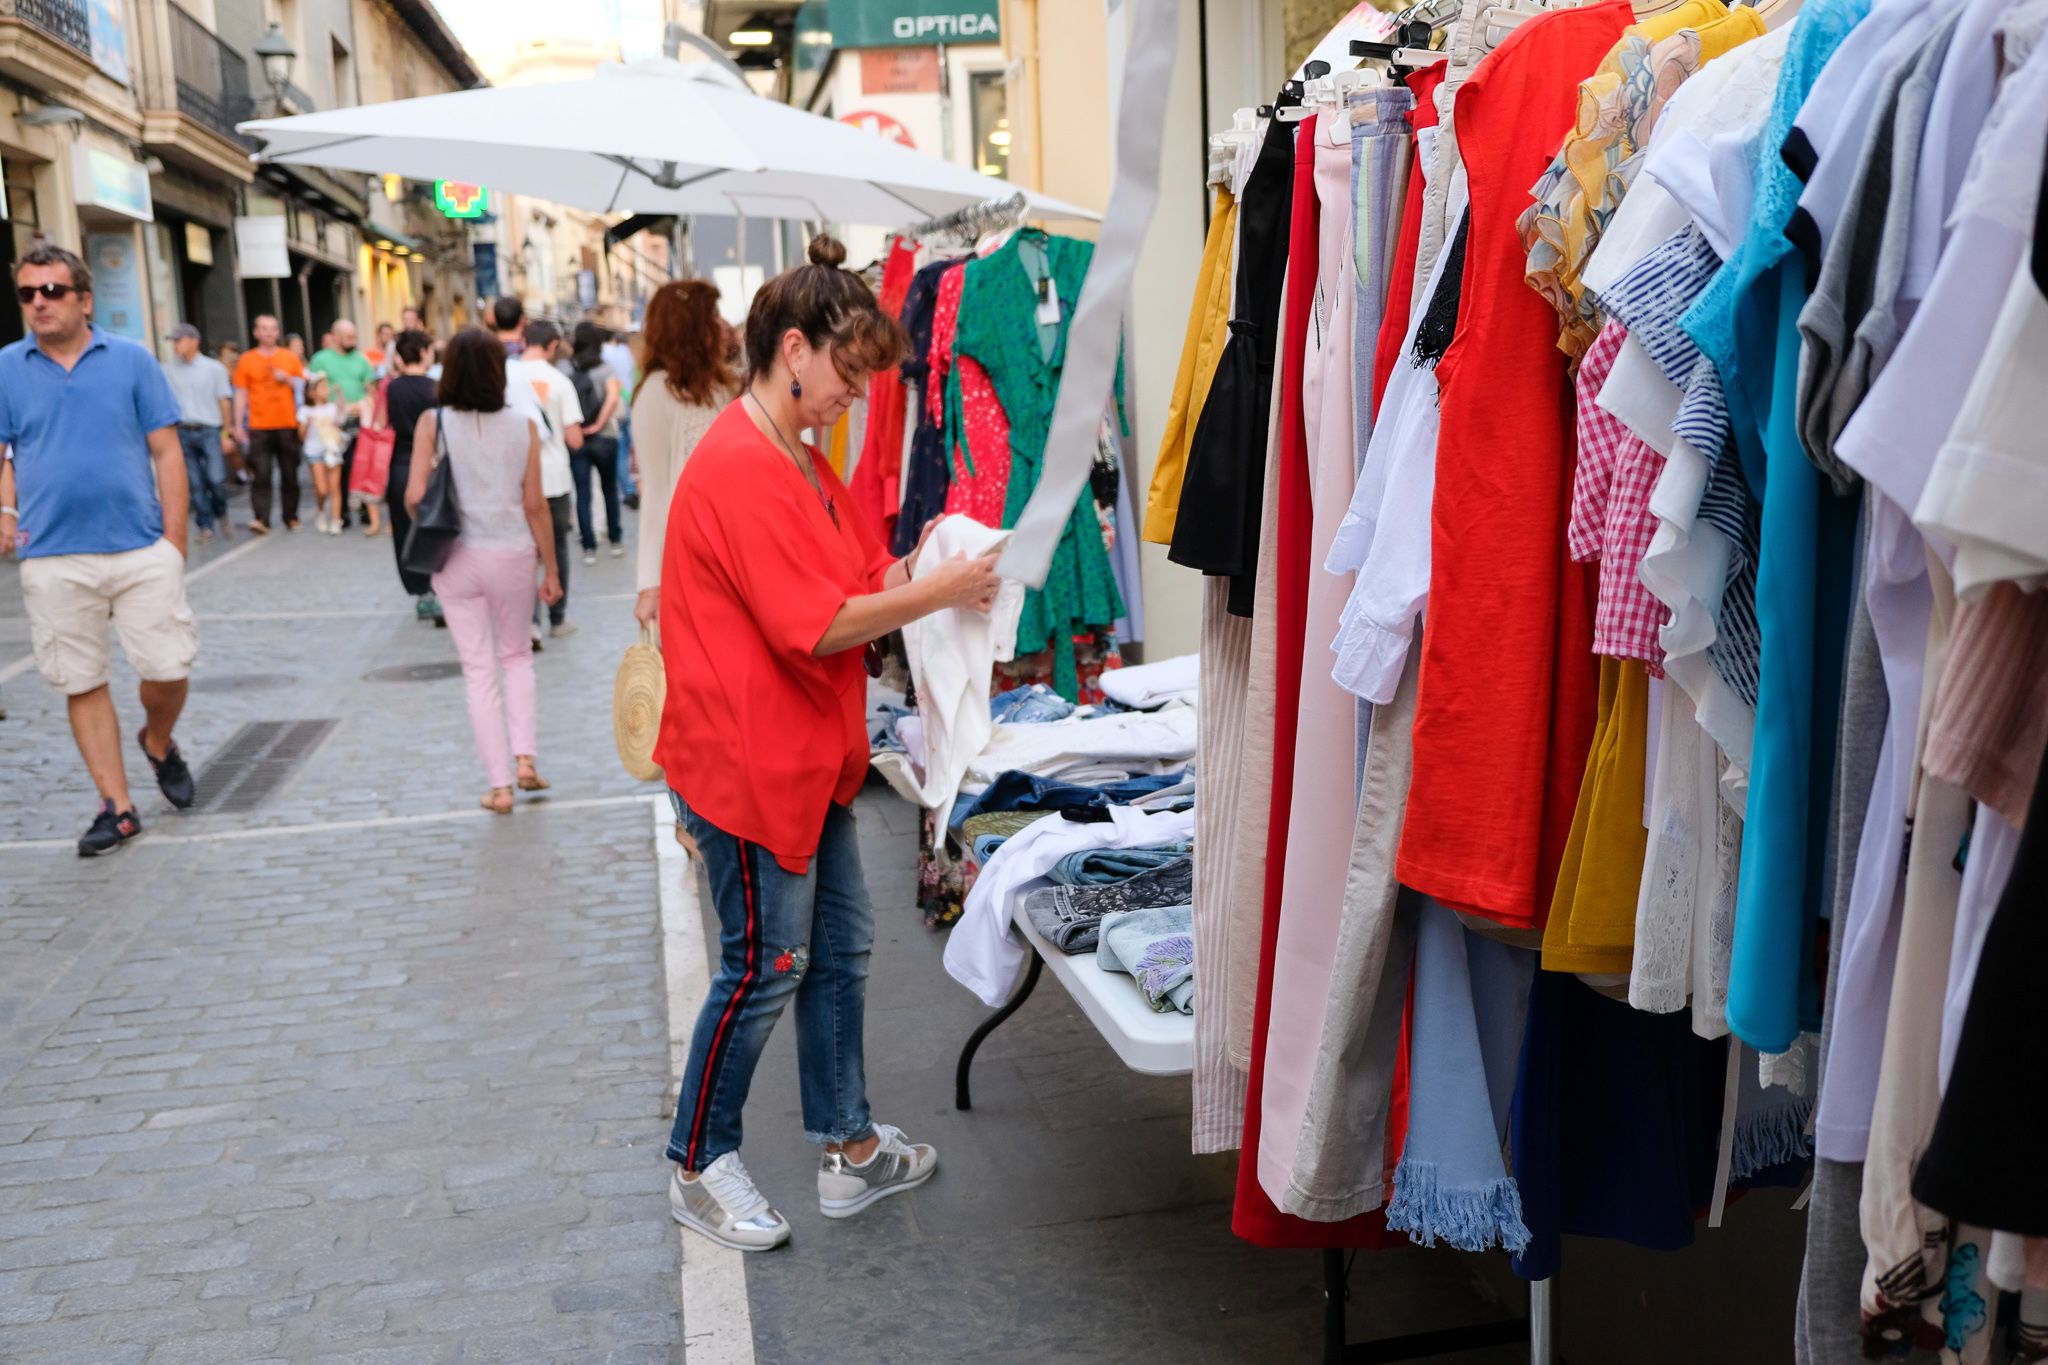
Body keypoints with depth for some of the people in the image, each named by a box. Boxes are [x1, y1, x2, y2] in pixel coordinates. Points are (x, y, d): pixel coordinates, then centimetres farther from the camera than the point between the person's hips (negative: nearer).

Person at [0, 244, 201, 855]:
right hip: (52, 560, 1)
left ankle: (158, 742, 32)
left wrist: (174, 543, -2)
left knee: (169, 670, -1)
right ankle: (116, 806, 15)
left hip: (142, 551, -1)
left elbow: (166, 452, 3)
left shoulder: (131, 360, 3)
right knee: (82, 684, 5)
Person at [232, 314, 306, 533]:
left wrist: (287, 379, -7)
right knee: (261, 474, -10)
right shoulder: (246, 360, 5)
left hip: (287, 425, 2)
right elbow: (241, 394, 5)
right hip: (259, 427, -2)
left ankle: (291, 517, 15)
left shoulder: (290, 357, 9)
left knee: (289, 474, 6)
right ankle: (261, 519, -14)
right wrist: (238, 425, 0)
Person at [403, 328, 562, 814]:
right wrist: (551, 570, 5)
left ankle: (500, 785, 10)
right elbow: (534, 505, -4)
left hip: (457, 559, 0)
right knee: (517, 655, 22)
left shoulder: (433, 423, -7)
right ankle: (524, 757, 9)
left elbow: (415, 496, -13)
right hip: (512, 555, 0)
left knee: (479, 669, 9)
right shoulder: (522, 425, -5)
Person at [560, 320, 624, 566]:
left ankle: (589, 548, 4)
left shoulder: (562, 367, -1)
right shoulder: (605, 369, -5)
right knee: (610, 489, 17)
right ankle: (616, 541, 24)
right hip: (604, 438, 0)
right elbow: (613, 397, -21)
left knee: (582, 493, 5)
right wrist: (599, 424, -14)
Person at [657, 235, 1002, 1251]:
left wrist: (916, 570, -3)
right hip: (747, 761, -10)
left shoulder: (800, 460, 13)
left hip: (807, 756, 10)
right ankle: (699, 1167, 23)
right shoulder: (739, 468, -21)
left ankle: (850, 1148, 30)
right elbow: (815, 627, -25)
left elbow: (852, 584, 15)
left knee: (840, 947, 16)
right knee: (765, 966, 3)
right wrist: (935, 594, -17)